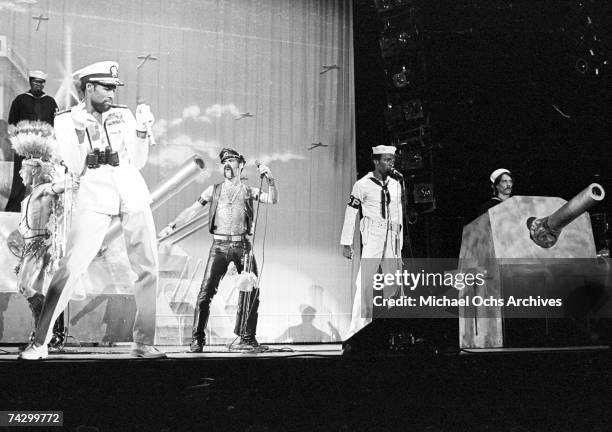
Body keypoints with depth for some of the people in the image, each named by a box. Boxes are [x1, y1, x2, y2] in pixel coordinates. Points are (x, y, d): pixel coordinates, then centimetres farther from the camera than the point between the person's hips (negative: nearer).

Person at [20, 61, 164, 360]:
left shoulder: (123, 115, 12)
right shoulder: (66, 120, 5)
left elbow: (138, 162, 10)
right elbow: (75, 168, -4)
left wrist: (141, 130, -3)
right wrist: (79, 131, -15)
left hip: (133, 194, 3)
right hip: (94, 195, -3)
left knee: (148, 268, -1)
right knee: (70, 266, -14)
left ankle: (144, 343, 9)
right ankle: (40, 342, -8)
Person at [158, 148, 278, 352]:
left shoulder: (248, 191, 12)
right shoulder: (214, 190, 13)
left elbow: (272, 200, 0)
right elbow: (192, 210, 11)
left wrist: (270, 180, -16)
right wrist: (172, 225, 1)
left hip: (242, 245, 0)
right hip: (219, 245, 0)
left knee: (250, 291, -4)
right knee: (206, 290, -10)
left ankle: (247, 338, 7)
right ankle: (197, 339, -5)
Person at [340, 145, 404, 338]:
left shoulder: (396, 185, 14)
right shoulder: (362, 185, -2)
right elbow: (350, 214, 0)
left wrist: (400, 247, 17)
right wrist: (346, 244, -2)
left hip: (392, 239, 5)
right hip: (372, 237, -5)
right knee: (365, 282, -11)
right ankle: (357, 329, -7)